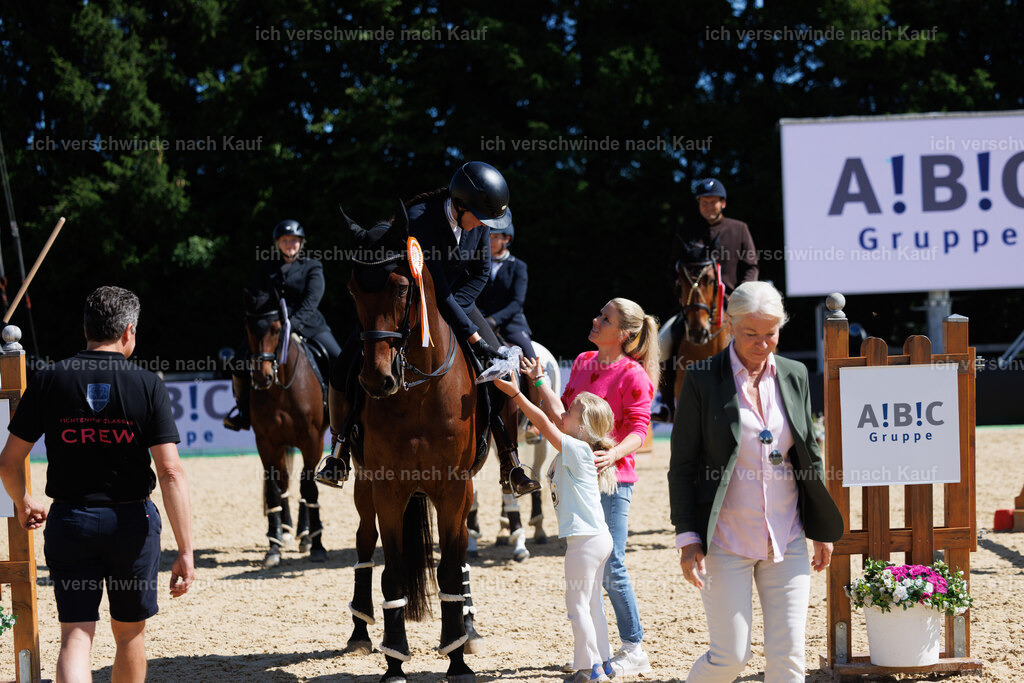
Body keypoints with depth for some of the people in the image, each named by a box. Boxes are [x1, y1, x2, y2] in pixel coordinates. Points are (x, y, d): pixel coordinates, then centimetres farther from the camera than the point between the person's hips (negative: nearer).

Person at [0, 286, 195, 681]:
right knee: (130, 633, 18)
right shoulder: (148, 386, -6)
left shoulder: (48, 381, -2)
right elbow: (170, 472, -13)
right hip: (132, 522, 0)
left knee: (76, 636, 0)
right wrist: (185, 551, -11)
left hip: (69, 520, 0)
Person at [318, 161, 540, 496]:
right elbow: (435, 288, -33)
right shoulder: (419, 219, -32)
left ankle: (511, 468, -4)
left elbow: (481, 273, -2)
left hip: (456, 301, 4)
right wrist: (473, 336, -33)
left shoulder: (479, 221, -14)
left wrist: (450, 308, -17)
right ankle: (339, 455, -4)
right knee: (346, 367, -21)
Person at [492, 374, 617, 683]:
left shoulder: (576, 449, -15)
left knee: (577, 605, -3)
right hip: (597, 538, 10)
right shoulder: (578, 450, 10)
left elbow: (544, 423, -17)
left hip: (585, 539, -10)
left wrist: (515, 392, -15)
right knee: (592, 603, 17)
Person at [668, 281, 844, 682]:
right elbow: (682, 465, -4)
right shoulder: (702, 380, -6)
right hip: (726, 541, -4)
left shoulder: (794, 376, 7)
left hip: (787, 541, 4)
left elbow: (810, 454, 15)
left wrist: (822, 529, 14)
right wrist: (688, 539, -10)